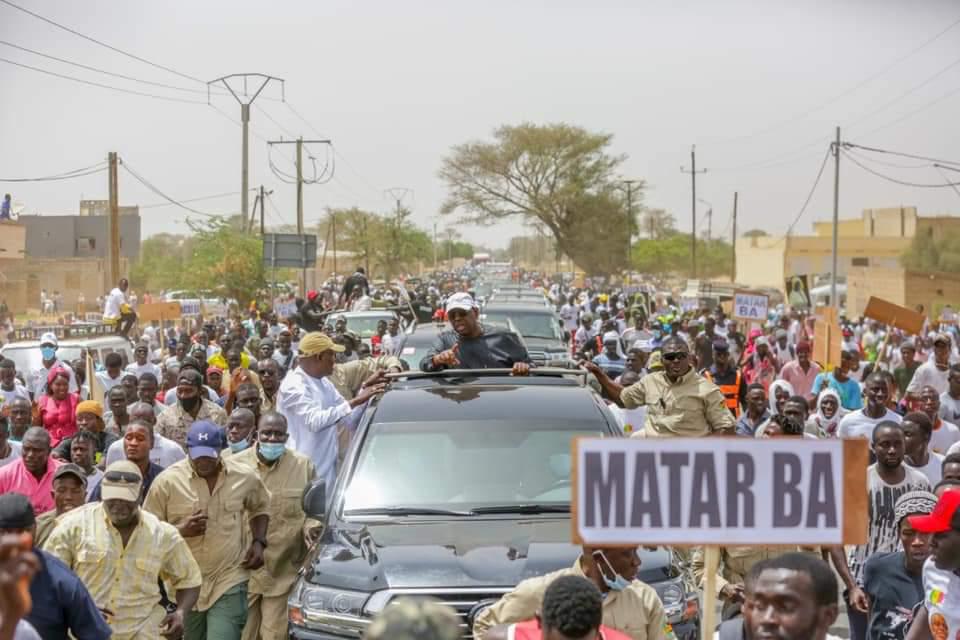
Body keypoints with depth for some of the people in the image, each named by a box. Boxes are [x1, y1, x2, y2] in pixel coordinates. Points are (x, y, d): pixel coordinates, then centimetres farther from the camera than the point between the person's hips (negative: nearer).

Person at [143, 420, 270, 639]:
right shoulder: (167, 481, -7)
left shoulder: (245, 477, -1)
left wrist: (258, 542, 4)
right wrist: (181, 530, -17)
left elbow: (260, 507, 20)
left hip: (229, 582, -1)